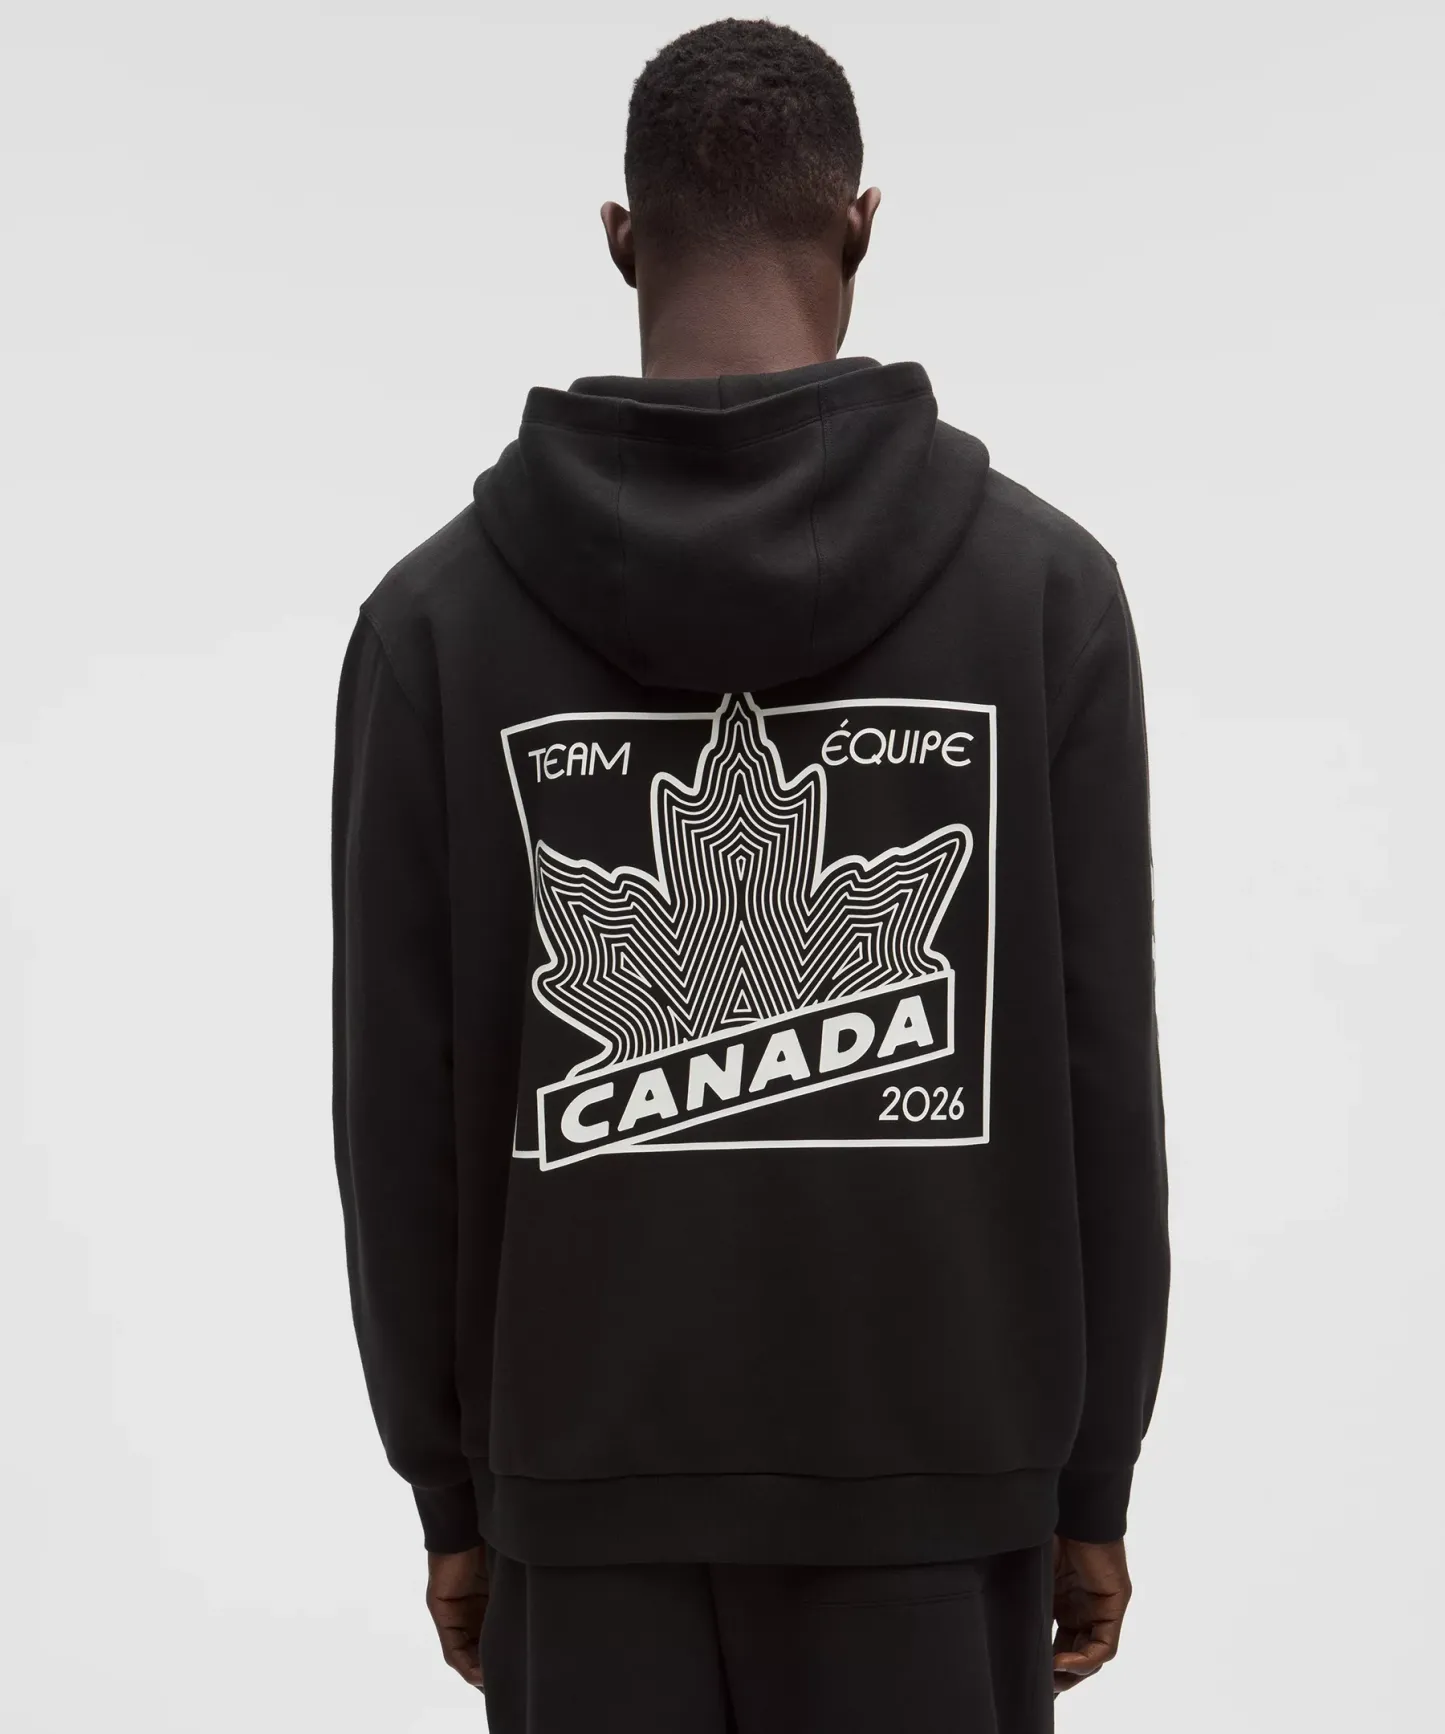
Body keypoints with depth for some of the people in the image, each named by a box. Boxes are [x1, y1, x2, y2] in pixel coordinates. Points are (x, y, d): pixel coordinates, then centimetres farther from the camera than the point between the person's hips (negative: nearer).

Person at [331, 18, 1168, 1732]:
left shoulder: (439, 607, -3)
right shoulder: (1040, 576, -4)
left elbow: (401, 1099, -1)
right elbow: (1097, 1074, -3)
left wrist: (445, 1487, 9)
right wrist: (1091, 1479, 6)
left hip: (591, 1469, 1)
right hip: (935, 1463, 0)